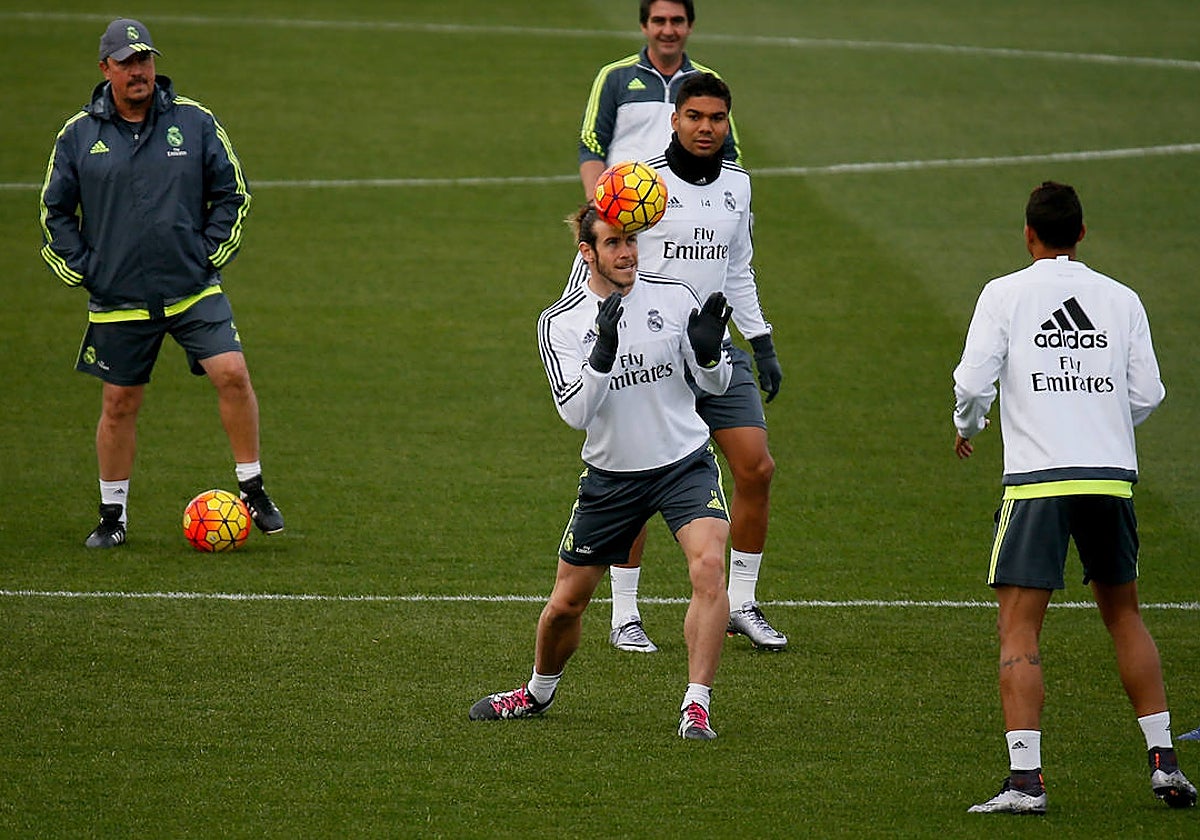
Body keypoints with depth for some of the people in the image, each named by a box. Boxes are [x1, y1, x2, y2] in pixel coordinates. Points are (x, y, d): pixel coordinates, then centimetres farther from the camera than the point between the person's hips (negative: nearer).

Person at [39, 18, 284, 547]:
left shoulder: (194, 122, 1)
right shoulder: (79, 136, 2)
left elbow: (232, 193, 8)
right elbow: (55, 212, 11)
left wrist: (210, 254, 0)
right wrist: (82, 271, 2)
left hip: (194, 289, 0)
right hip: (118, 300, 0)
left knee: (232, 374, -15)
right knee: (119, 404, 5)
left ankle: (253, 492, -1)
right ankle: (113, 515, 20)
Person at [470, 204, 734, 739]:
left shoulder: (673, 297, -6)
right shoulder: (560, 322, -9)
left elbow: (716, 383, 1)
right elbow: (574, 412, -19)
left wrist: (709, 352, -21)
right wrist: (603, 354, -35)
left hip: (684, 463, -1)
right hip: (610, 474, 1)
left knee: (709, 565, -26)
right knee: (566, 603, 9)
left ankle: (696, 708, -21)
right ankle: (537, 693, 39)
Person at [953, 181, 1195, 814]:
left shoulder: (1005, 294, 1)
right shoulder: (1122, 300, 9)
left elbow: (972, 382, -5)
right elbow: (1147, 394, 8)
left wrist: (967, 428, 17)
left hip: (1037, 480, -4)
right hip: (1112, 477, 4)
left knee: (1019, 628, -3)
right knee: (1123, 615, 19)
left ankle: (1025, 778, -14)